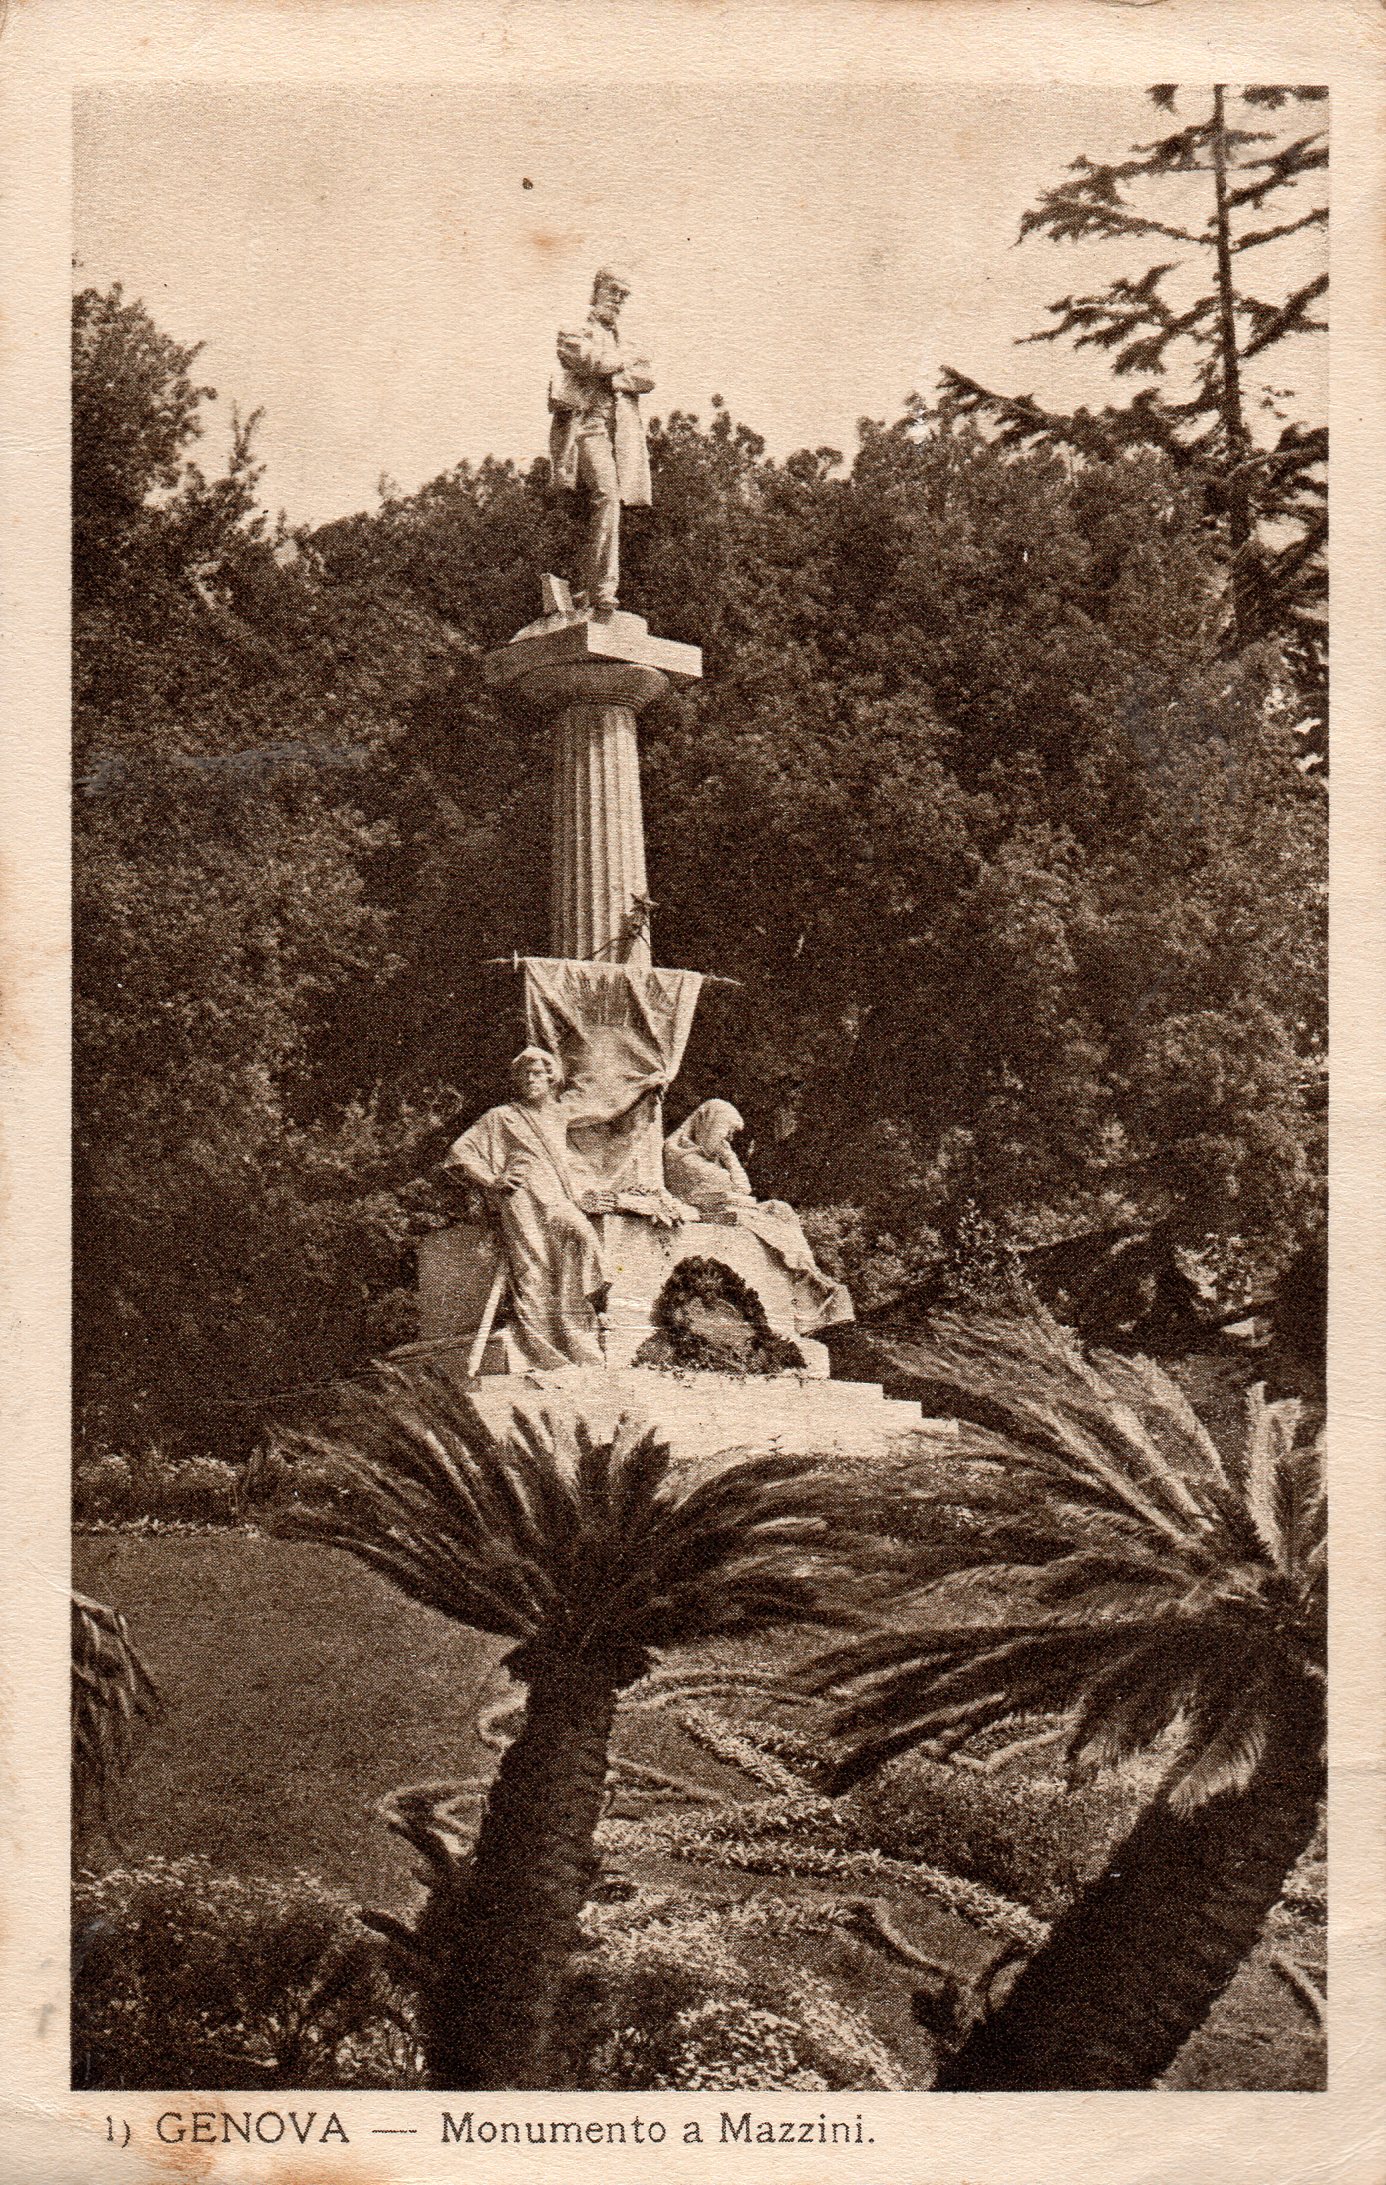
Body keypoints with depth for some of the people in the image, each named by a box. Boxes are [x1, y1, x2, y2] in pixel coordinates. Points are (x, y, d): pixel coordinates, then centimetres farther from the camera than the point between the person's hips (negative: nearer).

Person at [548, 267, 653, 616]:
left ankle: (588, 589, 6)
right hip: (586, 421, -6)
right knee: (606, 495, -24)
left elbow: (646, 380, 13)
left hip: (622, 427, 6)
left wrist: (614, 376, -2)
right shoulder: (575, 329, 10)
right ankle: (604, 590, -30)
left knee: (602, 506, 1)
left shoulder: (620, 337, 28)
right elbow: (590, 358, -11)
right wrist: (626, 363, 5)